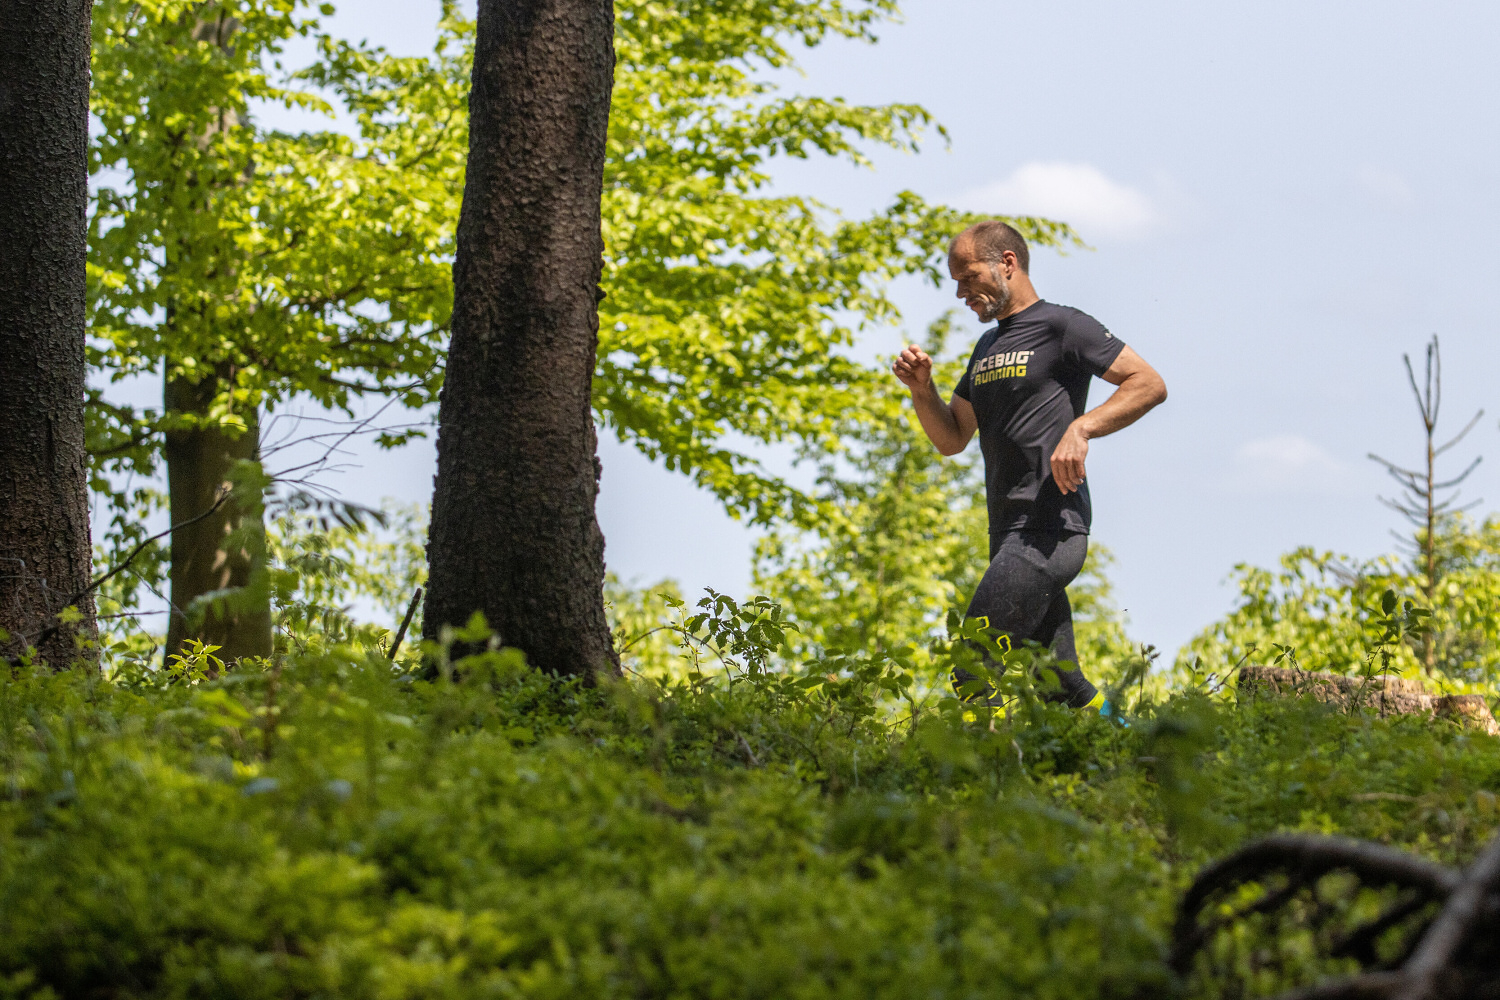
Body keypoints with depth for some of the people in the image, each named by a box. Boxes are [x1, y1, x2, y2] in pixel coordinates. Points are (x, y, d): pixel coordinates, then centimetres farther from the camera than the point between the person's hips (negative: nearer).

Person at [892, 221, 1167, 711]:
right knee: (1061, 688, 6)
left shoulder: (1061, 326, -3)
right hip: (1010, 533, 9)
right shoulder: (988, 347, 22)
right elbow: (951, 439, 24)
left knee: (974, 679, -17)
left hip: (1049, 530, -9)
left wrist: (1080, 428, -20)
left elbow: (1150, 384, -8)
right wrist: (922, 389, 6)